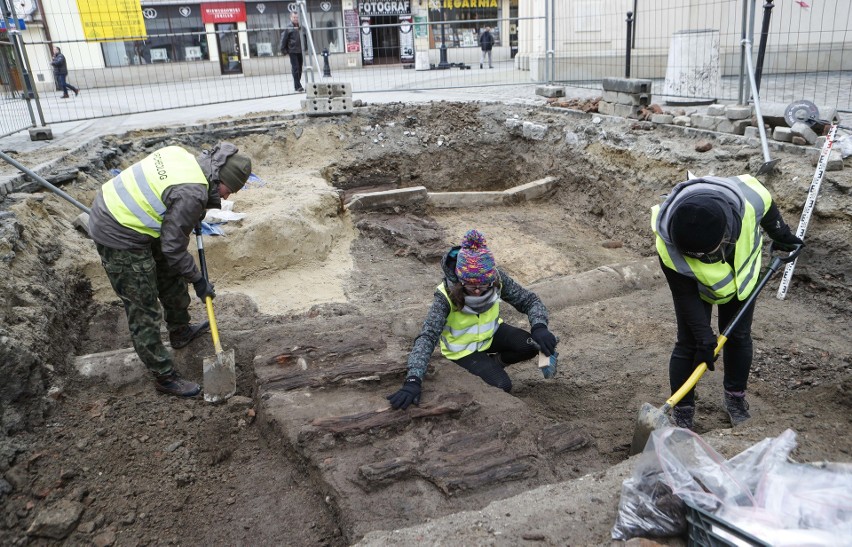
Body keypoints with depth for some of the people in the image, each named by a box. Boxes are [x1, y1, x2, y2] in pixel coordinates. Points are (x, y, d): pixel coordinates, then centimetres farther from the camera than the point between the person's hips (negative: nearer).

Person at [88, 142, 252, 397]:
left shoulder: (184, 155, -1)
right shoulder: (191, 194, -26)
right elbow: (173, 246, -19)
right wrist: (198, 279, -5)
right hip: (119, 238, -10)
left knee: (170, 273, 25)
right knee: (143, 311, 1)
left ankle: (180, 332, 45)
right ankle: (165, 377, 14)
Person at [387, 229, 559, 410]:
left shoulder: (497, 279, -23)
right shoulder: (446, 295, -33)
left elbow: (529, 300, -13)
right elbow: (427, 337, -39)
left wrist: (539, 327, -35)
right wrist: (413, 380, -52)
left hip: (490, 333, 4)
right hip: (462, 347, -4)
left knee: (531, 345, -19)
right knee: (502, 387, -19)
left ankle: (493, 362, 10)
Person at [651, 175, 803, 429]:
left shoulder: (748, 198, -39)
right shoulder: (669, 249, -41)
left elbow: (767, 208, -10)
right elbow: (686, 297, -26)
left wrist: (781, 235, 7)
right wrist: (705, 339, -24)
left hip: (742, 272, 3)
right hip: (696, 284, -2)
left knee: (739, 337, 8)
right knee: (689, 344, -5)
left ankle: (735, 397, 29)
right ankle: (682, 409, 11)